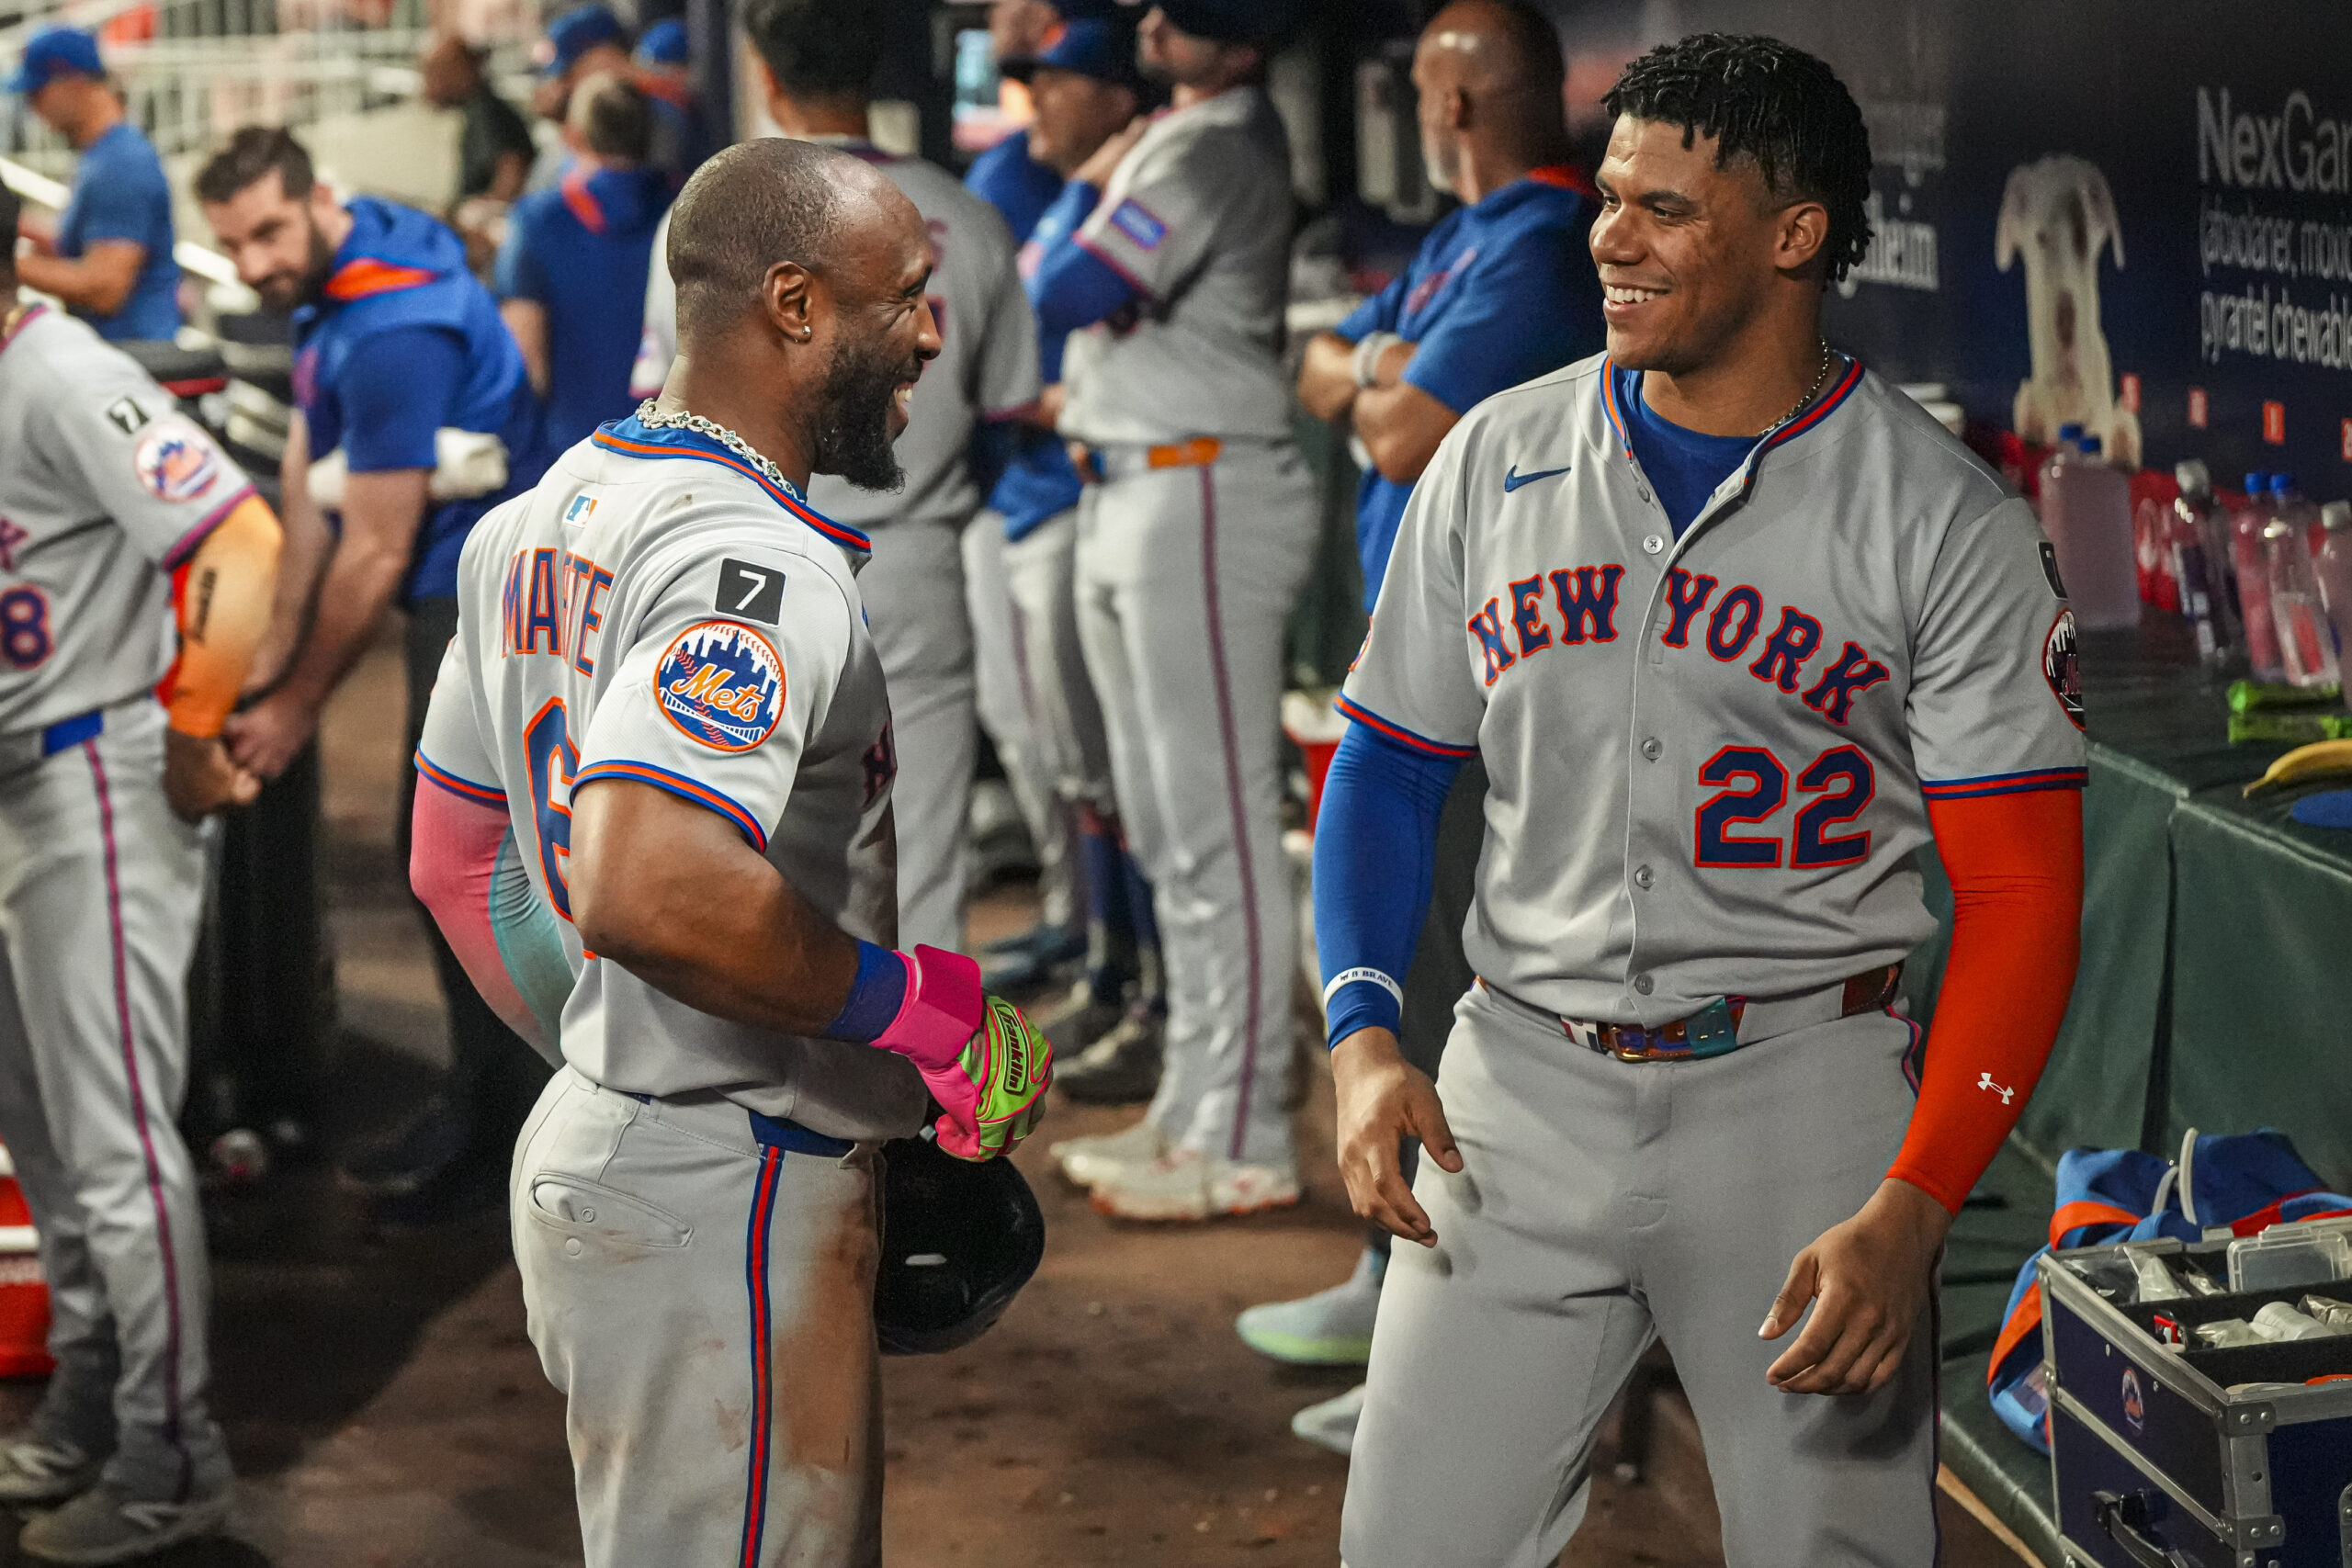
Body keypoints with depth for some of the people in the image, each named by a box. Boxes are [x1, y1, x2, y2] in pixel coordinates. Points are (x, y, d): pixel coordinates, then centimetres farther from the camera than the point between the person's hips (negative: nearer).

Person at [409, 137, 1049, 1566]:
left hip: (591, 1140, 10)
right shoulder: (762, 567, -21)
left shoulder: (546, 520, 10)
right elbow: (647, 888, -36)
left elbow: (455, 858, 19)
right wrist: (928, 1009, -24)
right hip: (724, 1203, -10)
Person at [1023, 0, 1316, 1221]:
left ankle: (1244, 1143, -4)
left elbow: (1061, 297, -18)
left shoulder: (1213, 150, -15)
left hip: (1201, 498, -11)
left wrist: (1085, 194, -1)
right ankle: (1193, 1108, 24)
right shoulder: (1181, 136, 16)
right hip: (1126, 498, 11)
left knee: (1218, 825, -8)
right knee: (1166, 829, 15)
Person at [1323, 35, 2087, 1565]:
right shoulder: (1496, 459, 6)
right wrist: (1363, 1033, -4)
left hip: (1802, 1090, -3)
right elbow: (1390, 762, 13)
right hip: (1523, 1081, 3)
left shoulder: (1947, 520, -6)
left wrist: (1911, 1213, -19)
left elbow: (2022, 899, -9)